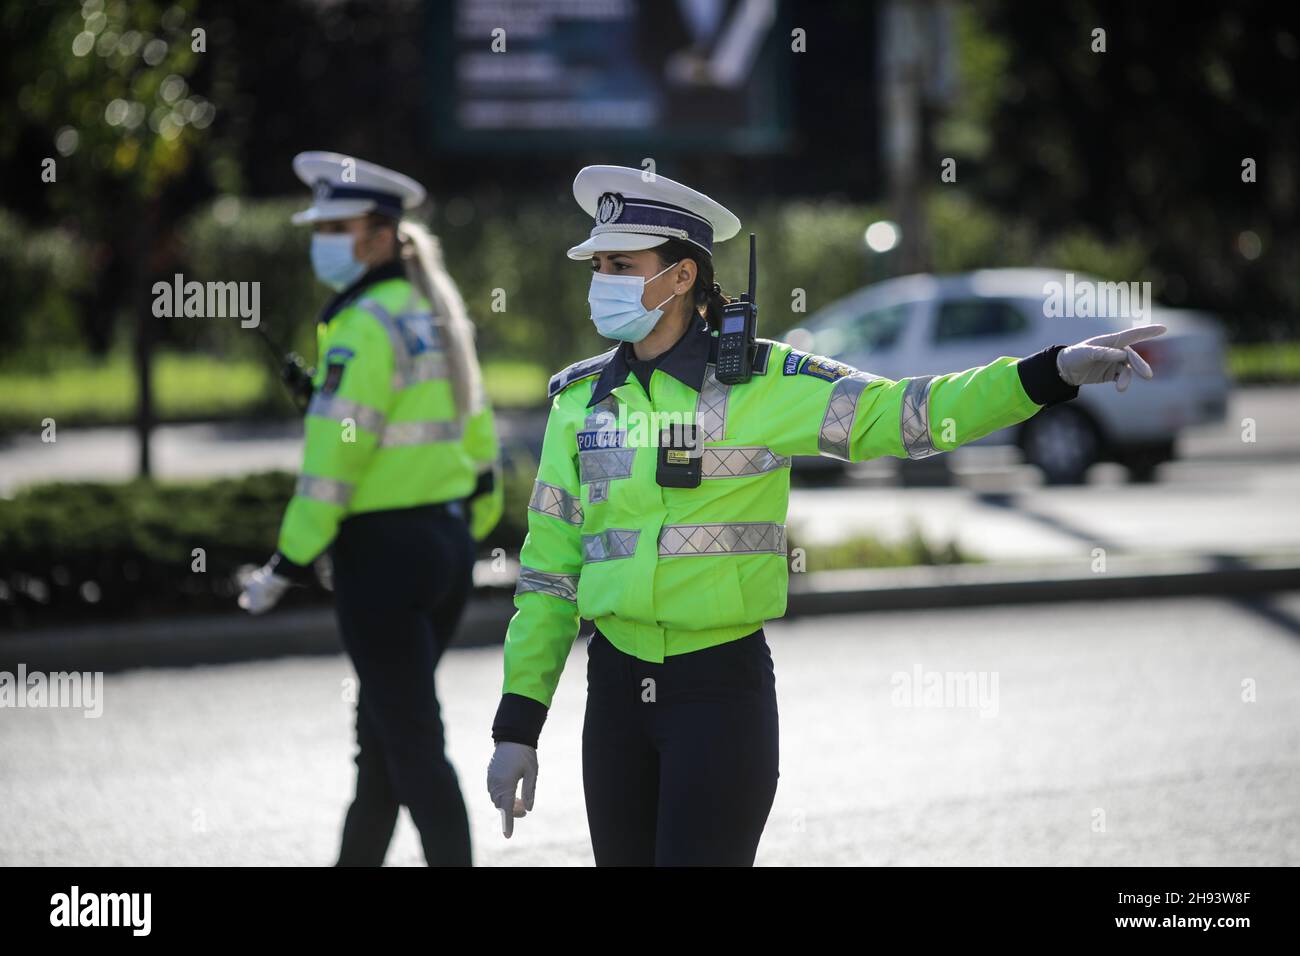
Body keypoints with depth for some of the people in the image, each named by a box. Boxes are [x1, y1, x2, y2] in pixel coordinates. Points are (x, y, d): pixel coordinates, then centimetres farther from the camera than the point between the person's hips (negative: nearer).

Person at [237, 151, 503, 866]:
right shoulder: (436, 313, 12)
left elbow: (334, 454, -19)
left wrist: (287, 565, -14)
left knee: (411, 745, -5)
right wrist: (468, 529, 24)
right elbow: (478, 437, 16)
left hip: (385, 552, -9)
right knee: (382, 732, 19)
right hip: (449, 543, 9)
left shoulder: (365, 325, -15)